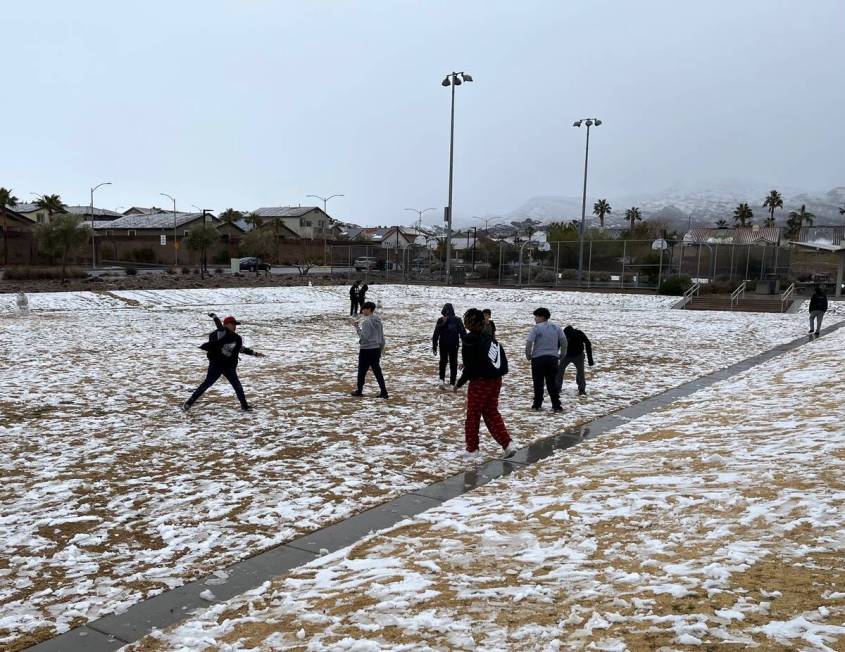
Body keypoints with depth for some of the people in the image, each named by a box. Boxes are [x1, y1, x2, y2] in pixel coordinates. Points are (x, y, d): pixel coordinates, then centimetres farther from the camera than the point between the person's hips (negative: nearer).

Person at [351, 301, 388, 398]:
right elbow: (382, 338, 12)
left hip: (366, 350, -7)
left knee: (362, 371, 9)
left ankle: (359, 391, 19)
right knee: (377, 371, 7)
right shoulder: (378, 321, 7)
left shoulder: (366, 322, -16)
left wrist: (357, 328, -11)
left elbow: (364, 337, -20)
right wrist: (380, 350, 20)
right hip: (376, 349, 7)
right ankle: (384, 392, 0)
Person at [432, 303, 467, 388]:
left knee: (443, 362, 17)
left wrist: (434, 347, -2)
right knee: (453, 363, 13)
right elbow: (463, 333, -2)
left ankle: (442, 380, -1)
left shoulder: (441, 320, -10)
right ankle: (452, 383, 12)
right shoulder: (457, 320, -5)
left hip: (443, 345, 0)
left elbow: (436, 335, -9)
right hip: (454, 345, 0)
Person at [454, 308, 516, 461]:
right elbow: (504, 364, 10)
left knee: (473, 415, 8)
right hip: (495, 381, 6)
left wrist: (459, 384, -2)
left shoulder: (470, 340, -14)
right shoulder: (490, 338, 7)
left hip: (479, 382, -6)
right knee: (491, 413, 17)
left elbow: (470, 367, -15)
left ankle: (472, 449, 16)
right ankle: (507, 444, 9)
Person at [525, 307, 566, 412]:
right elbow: (564, 340, 5)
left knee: (538, 383, 7)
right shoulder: (556, 327, 7)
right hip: (553, 357, 4)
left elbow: (529, 342, -16)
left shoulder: (537, 328, -8)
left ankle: (537, 404, 12)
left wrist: (528, 354, -3)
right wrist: (562, 354, 13)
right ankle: (556, 406, 4)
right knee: (552, 383, 8)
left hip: (538, 358, -4)